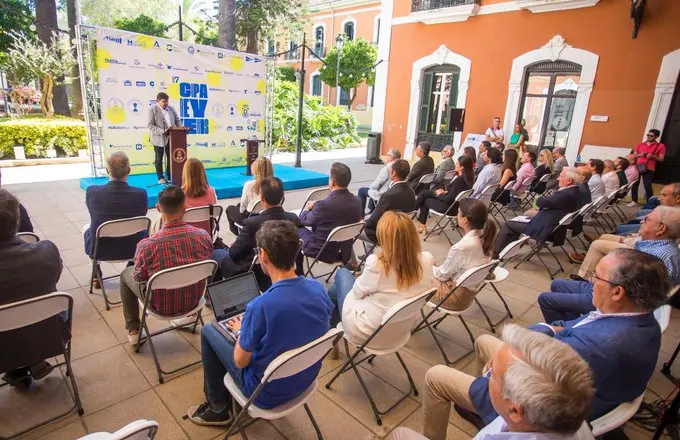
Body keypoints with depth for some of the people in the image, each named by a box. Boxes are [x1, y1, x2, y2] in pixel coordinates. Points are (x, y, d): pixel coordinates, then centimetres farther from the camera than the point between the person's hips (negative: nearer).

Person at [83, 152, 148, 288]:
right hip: (133, 248, 0)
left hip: (100, 250, 1)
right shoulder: (141, 194, -20)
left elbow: (94, 215, 4)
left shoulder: (92, 191, -17)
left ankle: (96, 275, 37)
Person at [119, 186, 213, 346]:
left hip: (162, 306, -3)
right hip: (195, 300, 3)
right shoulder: (204, 236, -21)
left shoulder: (147, 245, -28)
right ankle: (185, 315, 40)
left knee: (126, 274, 25)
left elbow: (139, 278, -10)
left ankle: (134, 330, 33)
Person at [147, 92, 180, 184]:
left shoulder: (171, 108, 10)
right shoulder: (152, 109, -5)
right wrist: (162, 131, -23)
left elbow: (177, 120, 15)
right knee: (159, 158, 5)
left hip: (171, 137, 4)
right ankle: (160, 177, 14)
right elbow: (150, 125, -11)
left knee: (171, 157, 6)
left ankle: (170, 176, 16)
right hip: (159, 138, -4)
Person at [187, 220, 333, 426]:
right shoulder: (318, 288, -14)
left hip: (268, 393, -5)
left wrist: (242, 330, 2)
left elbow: (240, 361, -17)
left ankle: (218, 408, 26)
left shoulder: (260, 306, -32)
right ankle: (226, 395, 39)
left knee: (208, 331, 10)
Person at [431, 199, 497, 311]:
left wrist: (430, 268, 4)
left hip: (457, 296, -7)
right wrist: (436, 267, 11)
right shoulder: (484, 237, -9)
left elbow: (443, 275, -16)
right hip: (472, 288, 8)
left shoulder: (461, 247, -33)